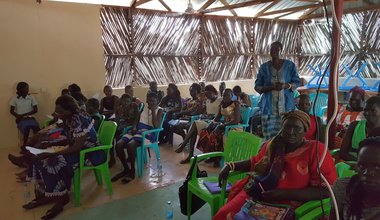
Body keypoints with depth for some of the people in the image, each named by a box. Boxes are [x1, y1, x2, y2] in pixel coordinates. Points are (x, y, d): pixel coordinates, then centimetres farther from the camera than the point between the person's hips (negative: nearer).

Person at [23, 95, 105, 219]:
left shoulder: (80, 121, -26)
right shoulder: (68, 120, 3)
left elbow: (78, 147, -29)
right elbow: (69, 140, 12)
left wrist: (51, 154, -28)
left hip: (89, 152, -10)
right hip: (76, 149, 10)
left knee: (54, 164, -26)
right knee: (40, 160, -1)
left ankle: (61, 198, -6)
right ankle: (44, 195, 10)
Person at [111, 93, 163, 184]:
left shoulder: (159, 110, 3)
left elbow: (156, 125, -12)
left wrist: (153, 110, -10)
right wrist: (134, 127, -2)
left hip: (148, 132, -6)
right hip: (137, 130, 6)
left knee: (130, 145, -34)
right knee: (118, 145, -18)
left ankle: (132, 170, -13)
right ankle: (126, 169, 1)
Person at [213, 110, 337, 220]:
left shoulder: (315, 150, -8)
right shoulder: (272, 144, 9)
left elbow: (327, 190, -14)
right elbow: (256, 161, 26)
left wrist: (284, 194, -19)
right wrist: (230, 166, 13)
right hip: (253, 195, 5)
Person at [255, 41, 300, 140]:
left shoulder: (290, 65, 6)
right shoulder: (264, 67, 7)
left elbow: (297, 82, 9)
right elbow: (257, 86, 6)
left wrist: (285, 86, -12)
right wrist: (271, 87, -12)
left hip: (286, 106, 0)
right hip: (269, 106, 0)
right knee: (269, 134, -4)